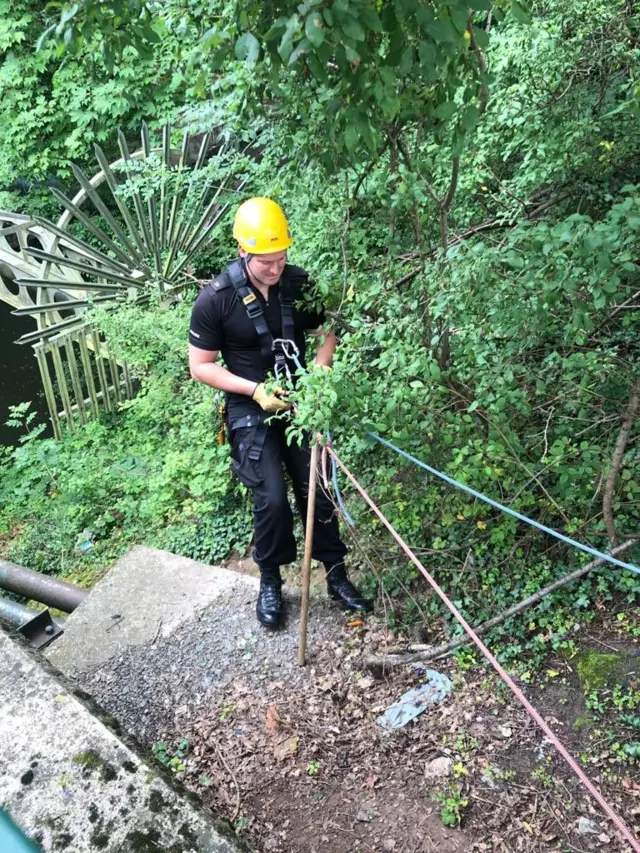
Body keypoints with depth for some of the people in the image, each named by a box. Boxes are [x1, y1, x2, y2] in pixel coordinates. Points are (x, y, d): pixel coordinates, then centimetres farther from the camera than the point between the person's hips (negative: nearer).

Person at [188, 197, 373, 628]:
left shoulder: (300, 283, -6)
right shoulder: (215, 299, -15)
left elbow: (325, 333, 8)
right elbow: (201, 366, -8)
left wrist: (319, 369, -13)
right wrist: (255, 389, -19)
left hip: (300, 403, 3)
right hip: (250, 411, -3)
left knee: (318, 490, 4)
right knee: (272, 499, -9)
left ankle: (337, 575, 23)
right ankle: (270, 582, 16)